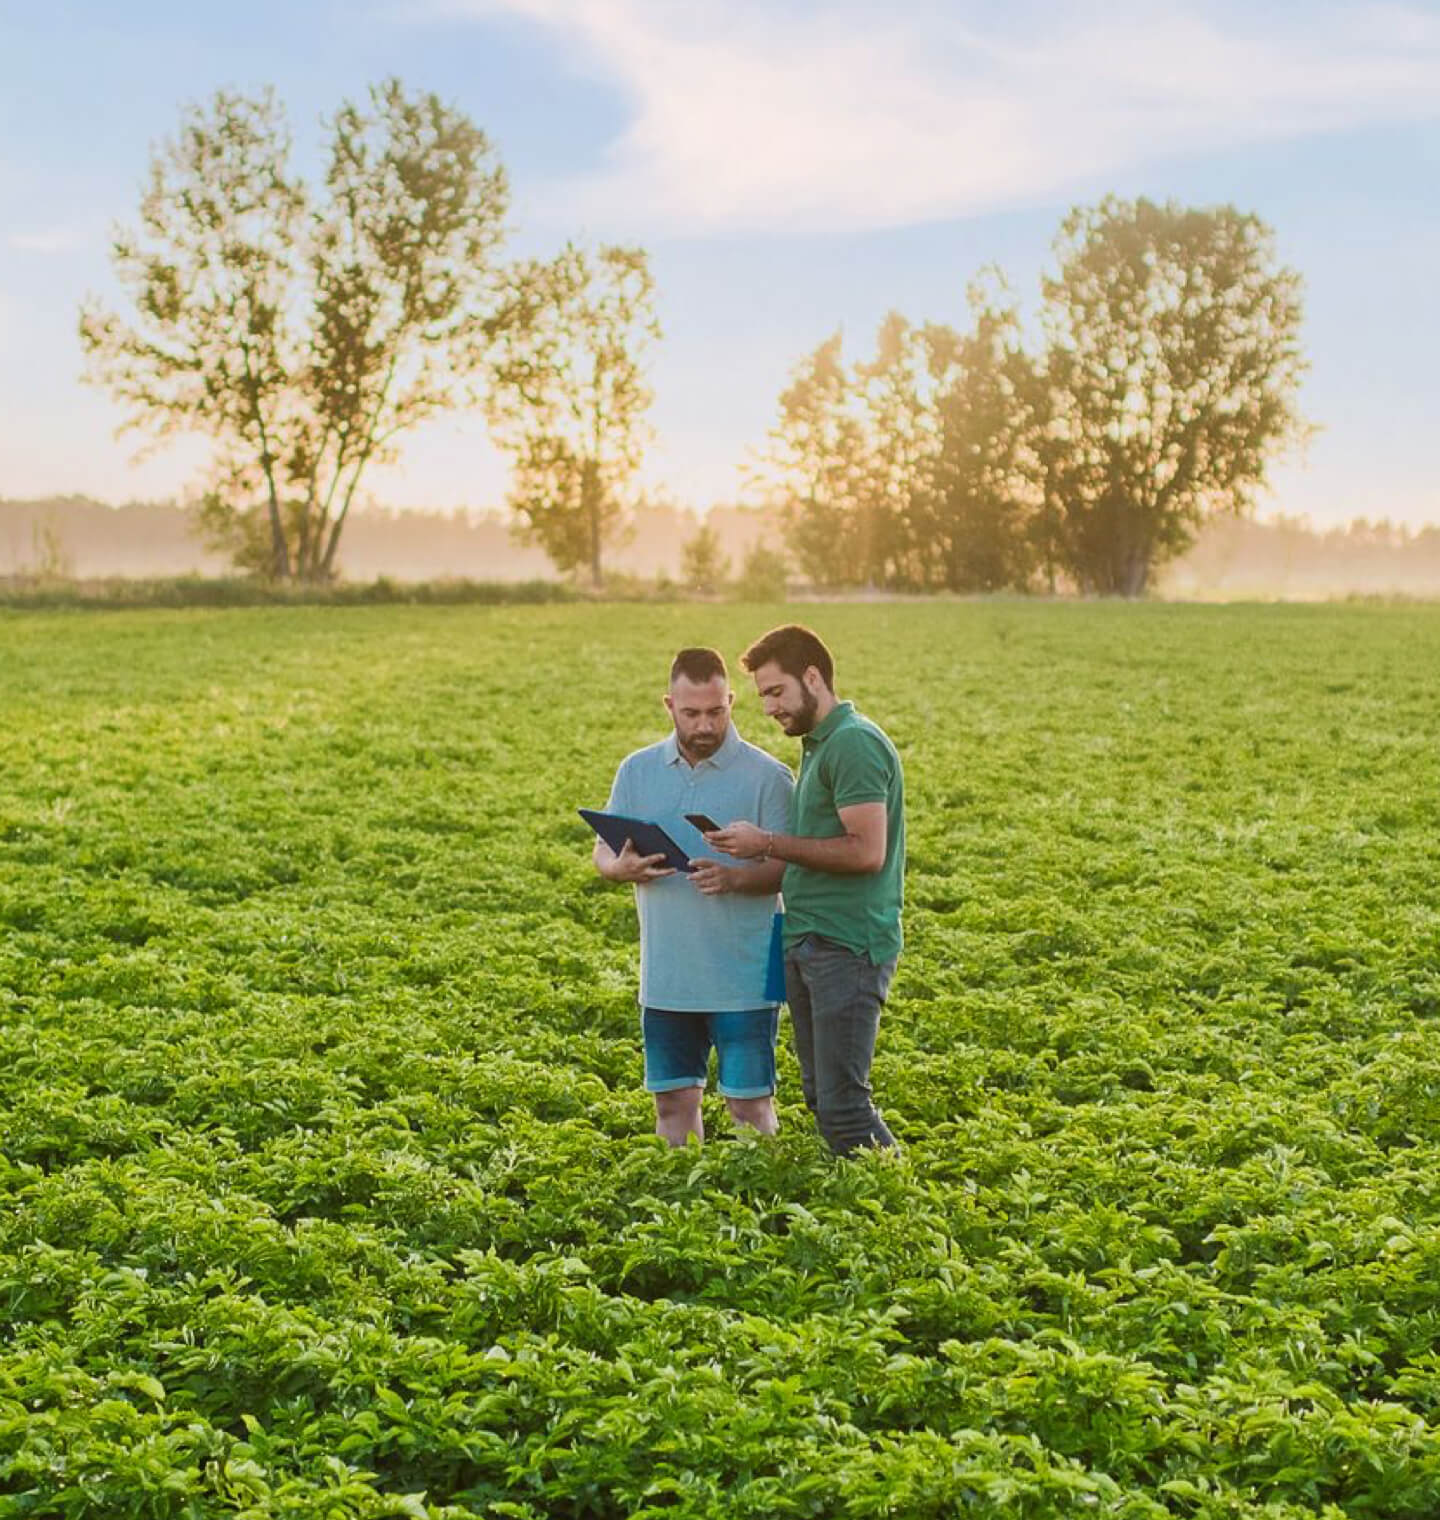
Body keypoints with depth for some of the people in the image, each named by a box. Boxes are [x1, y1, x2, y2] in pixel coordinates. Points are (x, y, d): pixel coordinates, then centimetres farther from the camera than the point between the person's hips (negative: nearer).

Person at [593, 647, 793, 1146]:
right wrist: (624, 867, -13)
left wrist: (735, 878, -26)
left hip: (744, 978, -4)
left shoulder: (767, 776, -6)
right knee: (673, 1099, 11)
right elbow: (603, 852, 11)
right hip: (666, 977, 4)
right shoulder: (637, 771, 7)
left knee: (748, 1101, 1)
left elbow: (791, 866, -7)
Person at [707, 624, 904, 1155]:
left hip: (847, 947, -10)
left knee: (843, 1102, -9)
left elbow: (865, 852, -21)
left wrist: (770, 844, -15)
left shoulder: (856, 743, -13)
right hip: (807, 944, 10)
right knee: (822, 1098, 12)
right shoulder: (818, 744, 19)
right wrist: (757, 850, 9)